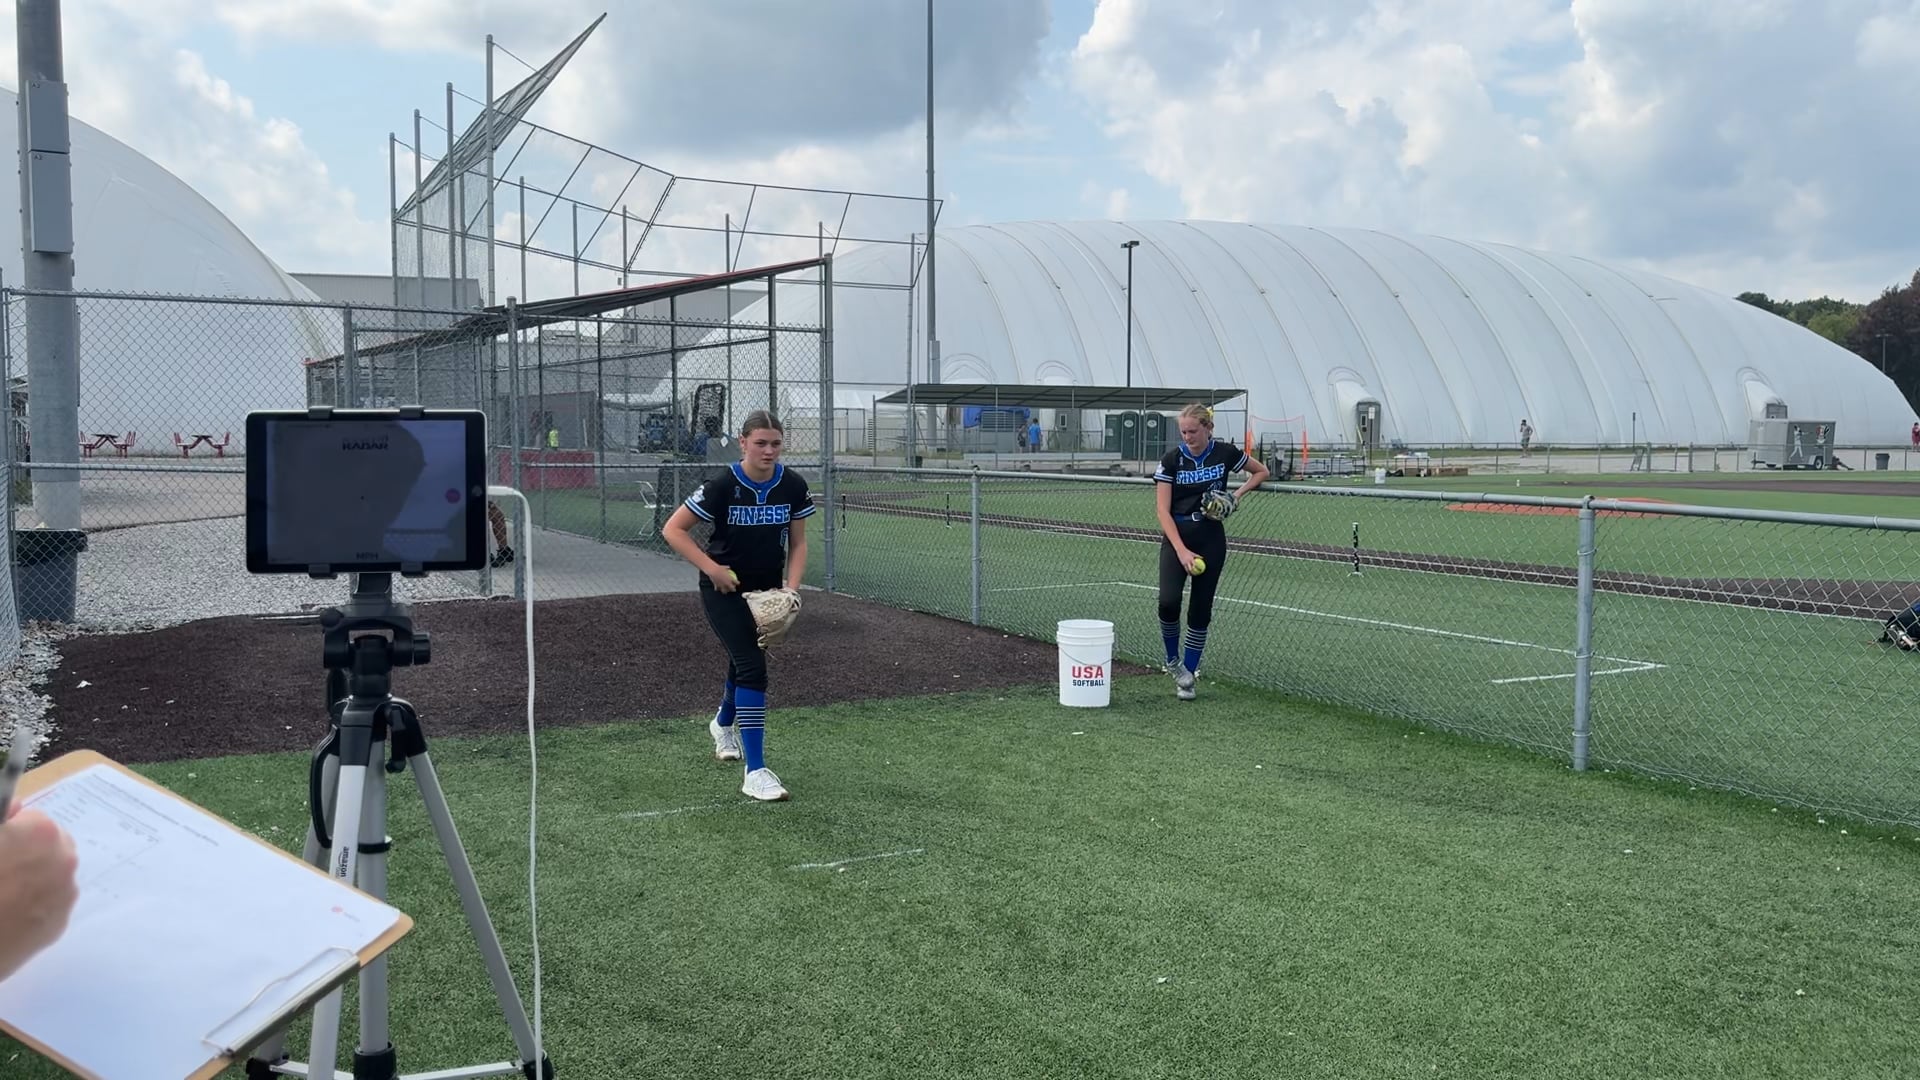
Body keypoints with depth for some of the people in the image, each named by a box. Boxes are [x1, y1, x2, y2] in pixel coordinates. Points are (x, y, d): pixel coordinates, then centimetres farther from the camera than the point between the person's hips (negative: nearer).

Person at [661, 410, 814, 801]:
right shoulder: (723, 486, -21)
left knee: (744, 660, 20)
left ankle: (724, 723, 54)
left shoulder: (793, 486, -10)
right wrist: (711, 568, -20)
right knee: (753, 666, -17)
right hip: (724, 589, -5)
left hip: (767, 589, 5)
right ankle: (755, 772, -13)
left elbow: (798, 543, 1)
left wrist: (791, 587, -12)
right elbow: (673, 529, -14)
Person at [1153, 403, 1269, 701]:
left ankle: (1187, 674, 15)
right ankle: (1173, 660, 9)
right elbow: (1163, 510, -12)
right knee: (1168, 601, -17)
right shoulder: (1172, 459, -8)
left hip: (1211, 539, 1)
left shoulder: (1226, 453, -5)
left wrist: (1239, 493, -5)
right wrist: (1182, 550, -22)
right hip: (1176, 536, -1)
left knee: (1201, 608, 2)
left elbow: (1262, 472, 13)